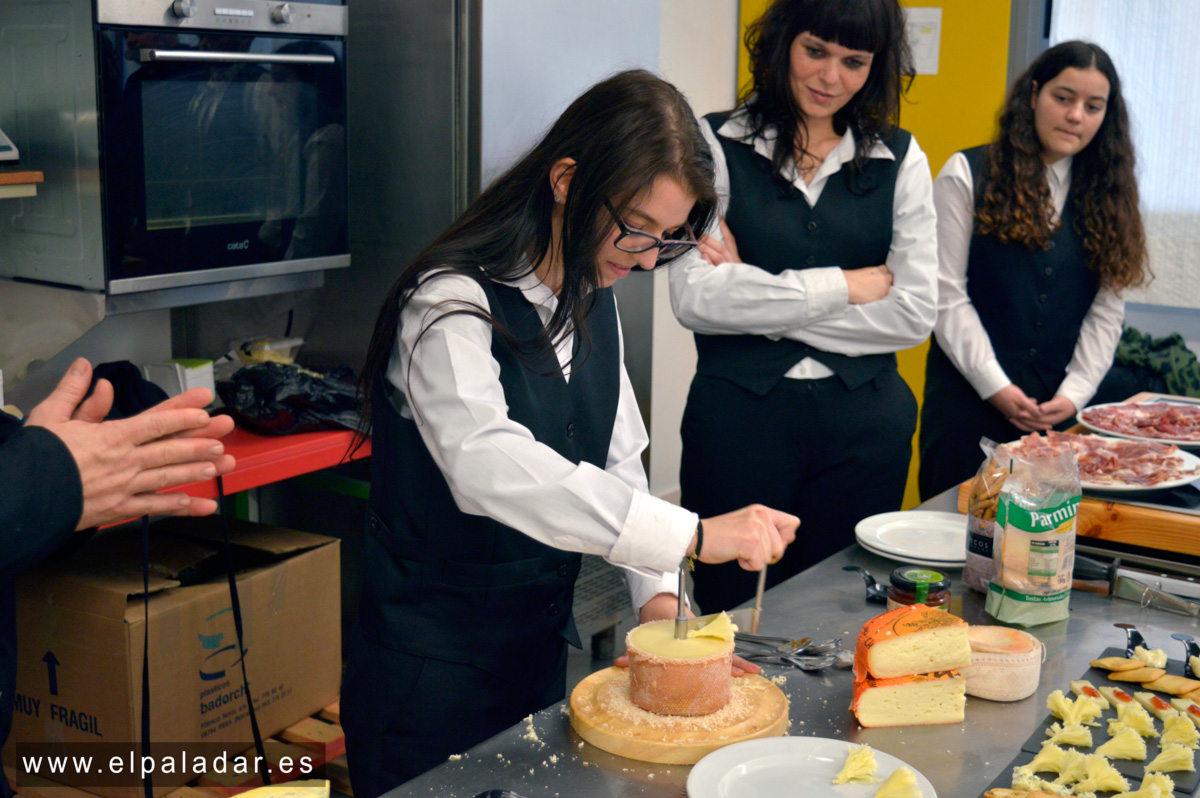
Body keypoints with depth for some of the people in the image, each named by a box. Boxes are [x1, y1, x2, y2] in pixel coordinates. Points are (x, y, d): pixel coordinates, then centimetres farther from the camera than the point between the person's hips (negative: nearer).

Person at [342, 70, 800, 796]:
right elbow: (491, 467, -38)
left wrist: (656, 589, -8)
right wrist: (693, 534, -41)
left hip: (541, 646, 8)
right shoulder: (452, 305, -21)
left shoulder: (592, 299, 5)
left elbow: (618, 457, 7)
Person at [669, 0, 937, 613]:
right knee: (732, 613, 6)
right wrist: (847, 285, -9)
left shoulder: (900, 159, 8)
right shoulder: (716, 144, 0)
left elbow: (915, 312, -2)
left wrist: (759, 292, -8)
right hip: (738, 418, -2)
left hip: (864, 428, 2)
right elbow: (695, 299, -12)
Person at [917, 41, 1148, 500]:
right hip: (970, 398, -3)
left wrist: (1075, 393, -4)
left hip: (1060, 409, 3)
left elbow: (1107, 310, 8)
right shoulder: (968, 175, -1)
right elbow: (946, 295, -6)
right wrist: (995, 387, -10)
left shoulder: (1107, 195, 11)